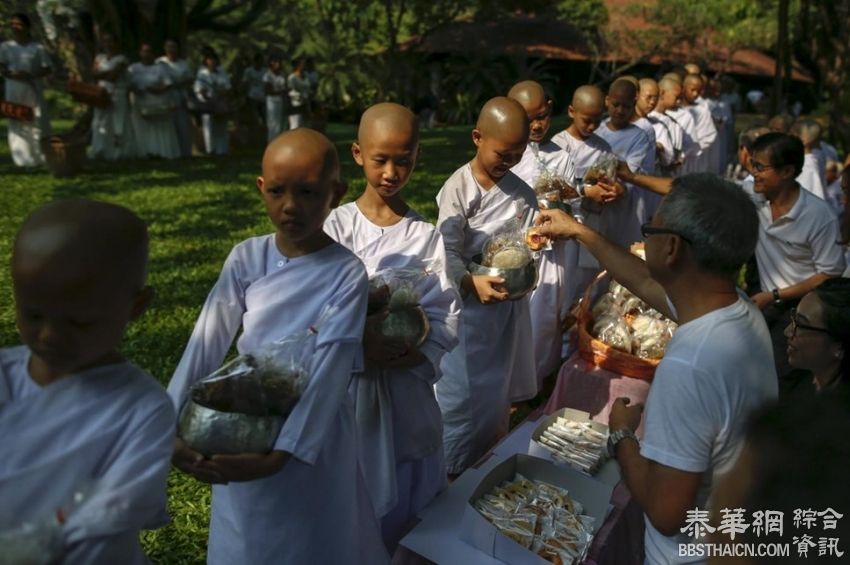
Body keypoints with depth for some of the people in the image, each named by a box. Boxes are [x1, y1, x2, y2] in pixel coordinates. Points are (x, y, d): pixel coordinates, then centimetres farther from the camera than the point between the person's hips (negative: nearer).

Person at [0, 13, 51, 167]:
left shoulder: (38, 47, 1)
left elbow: (47, 69, -1)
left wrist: (30, 75, -17)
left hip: (34, 91, -2)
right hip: (14, 91, 2)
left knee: (37, 123, -2)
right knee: (17, 123, 0)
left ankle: (41, 157, 7)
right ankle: (24, 158, 5)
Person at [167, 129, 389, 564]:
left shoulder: (347, 273, -17)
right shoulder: (246, 259, -7)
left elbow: (329, 372, -22)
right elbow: (206, 343, -11)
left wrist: (280, 455, -28)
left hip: (312, 437, -3)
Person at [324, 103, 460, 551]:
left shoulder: (426, 235, -2)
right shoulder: (336, 226, -5)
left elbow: (445, 318, -5)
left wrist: (408, 349, -22)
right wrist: (357, 342, -27)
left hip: (406, 384, 1)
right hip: (346, 382, -1)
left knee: (403, 512, 14)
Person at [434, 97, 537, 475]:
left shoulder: (523, 194, 1)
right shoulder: (458, 187, -13)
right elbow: (449, 252, -18)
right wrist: (471, 283, -36)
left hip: (508, 304, 5)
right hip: (466, 303, -4)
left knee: (496, 389, 17)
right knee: (460, 389, 4)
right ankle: (449, 467, 24)